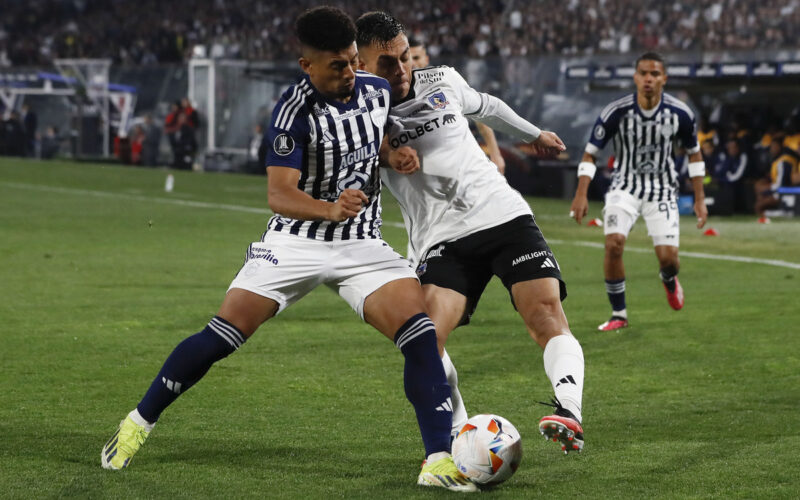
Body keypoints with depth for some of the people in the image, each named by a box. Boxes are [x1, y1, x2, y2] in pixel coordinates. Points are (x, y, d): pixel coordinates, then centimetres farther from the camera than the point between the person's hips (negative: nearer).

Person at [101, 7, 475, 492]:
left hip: (362, 243, 4)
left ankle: (440, 461, -14)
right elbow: (280, 195, -24)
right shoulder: (295, 110, -18)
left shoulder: (377, 90, 1)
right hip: (297, 239, -4)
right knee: (222, 336, -9)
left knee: (421, 334, -17)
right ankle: (139, 423, 10)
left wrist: (395, 156, 3)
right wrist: (330, 209, -42)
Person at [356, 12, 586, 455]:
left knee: (547, 313, -20)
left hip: (504, 214, 1)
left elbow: (484, 106, 29)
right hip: (442, 240, -1)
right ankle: (457, 436, -3)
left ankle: (569, 413, -35)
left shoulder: (443, 81, 9)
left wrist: (533, 134, 44)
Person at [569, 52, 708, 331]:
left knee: (668, 258, -9)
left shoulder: (680, 114, -10)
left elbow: (694, 153, 6)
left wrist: (699, 200, 5)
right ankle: (618, 314, -6)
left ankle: (668, 280, 32)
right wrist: (581, 195, -15)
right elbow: (590, 153, -6)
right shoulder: (616, 112, -16)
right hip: (625, 187, -1)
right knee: (614, 244, -24)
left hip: (661, 190, 1)